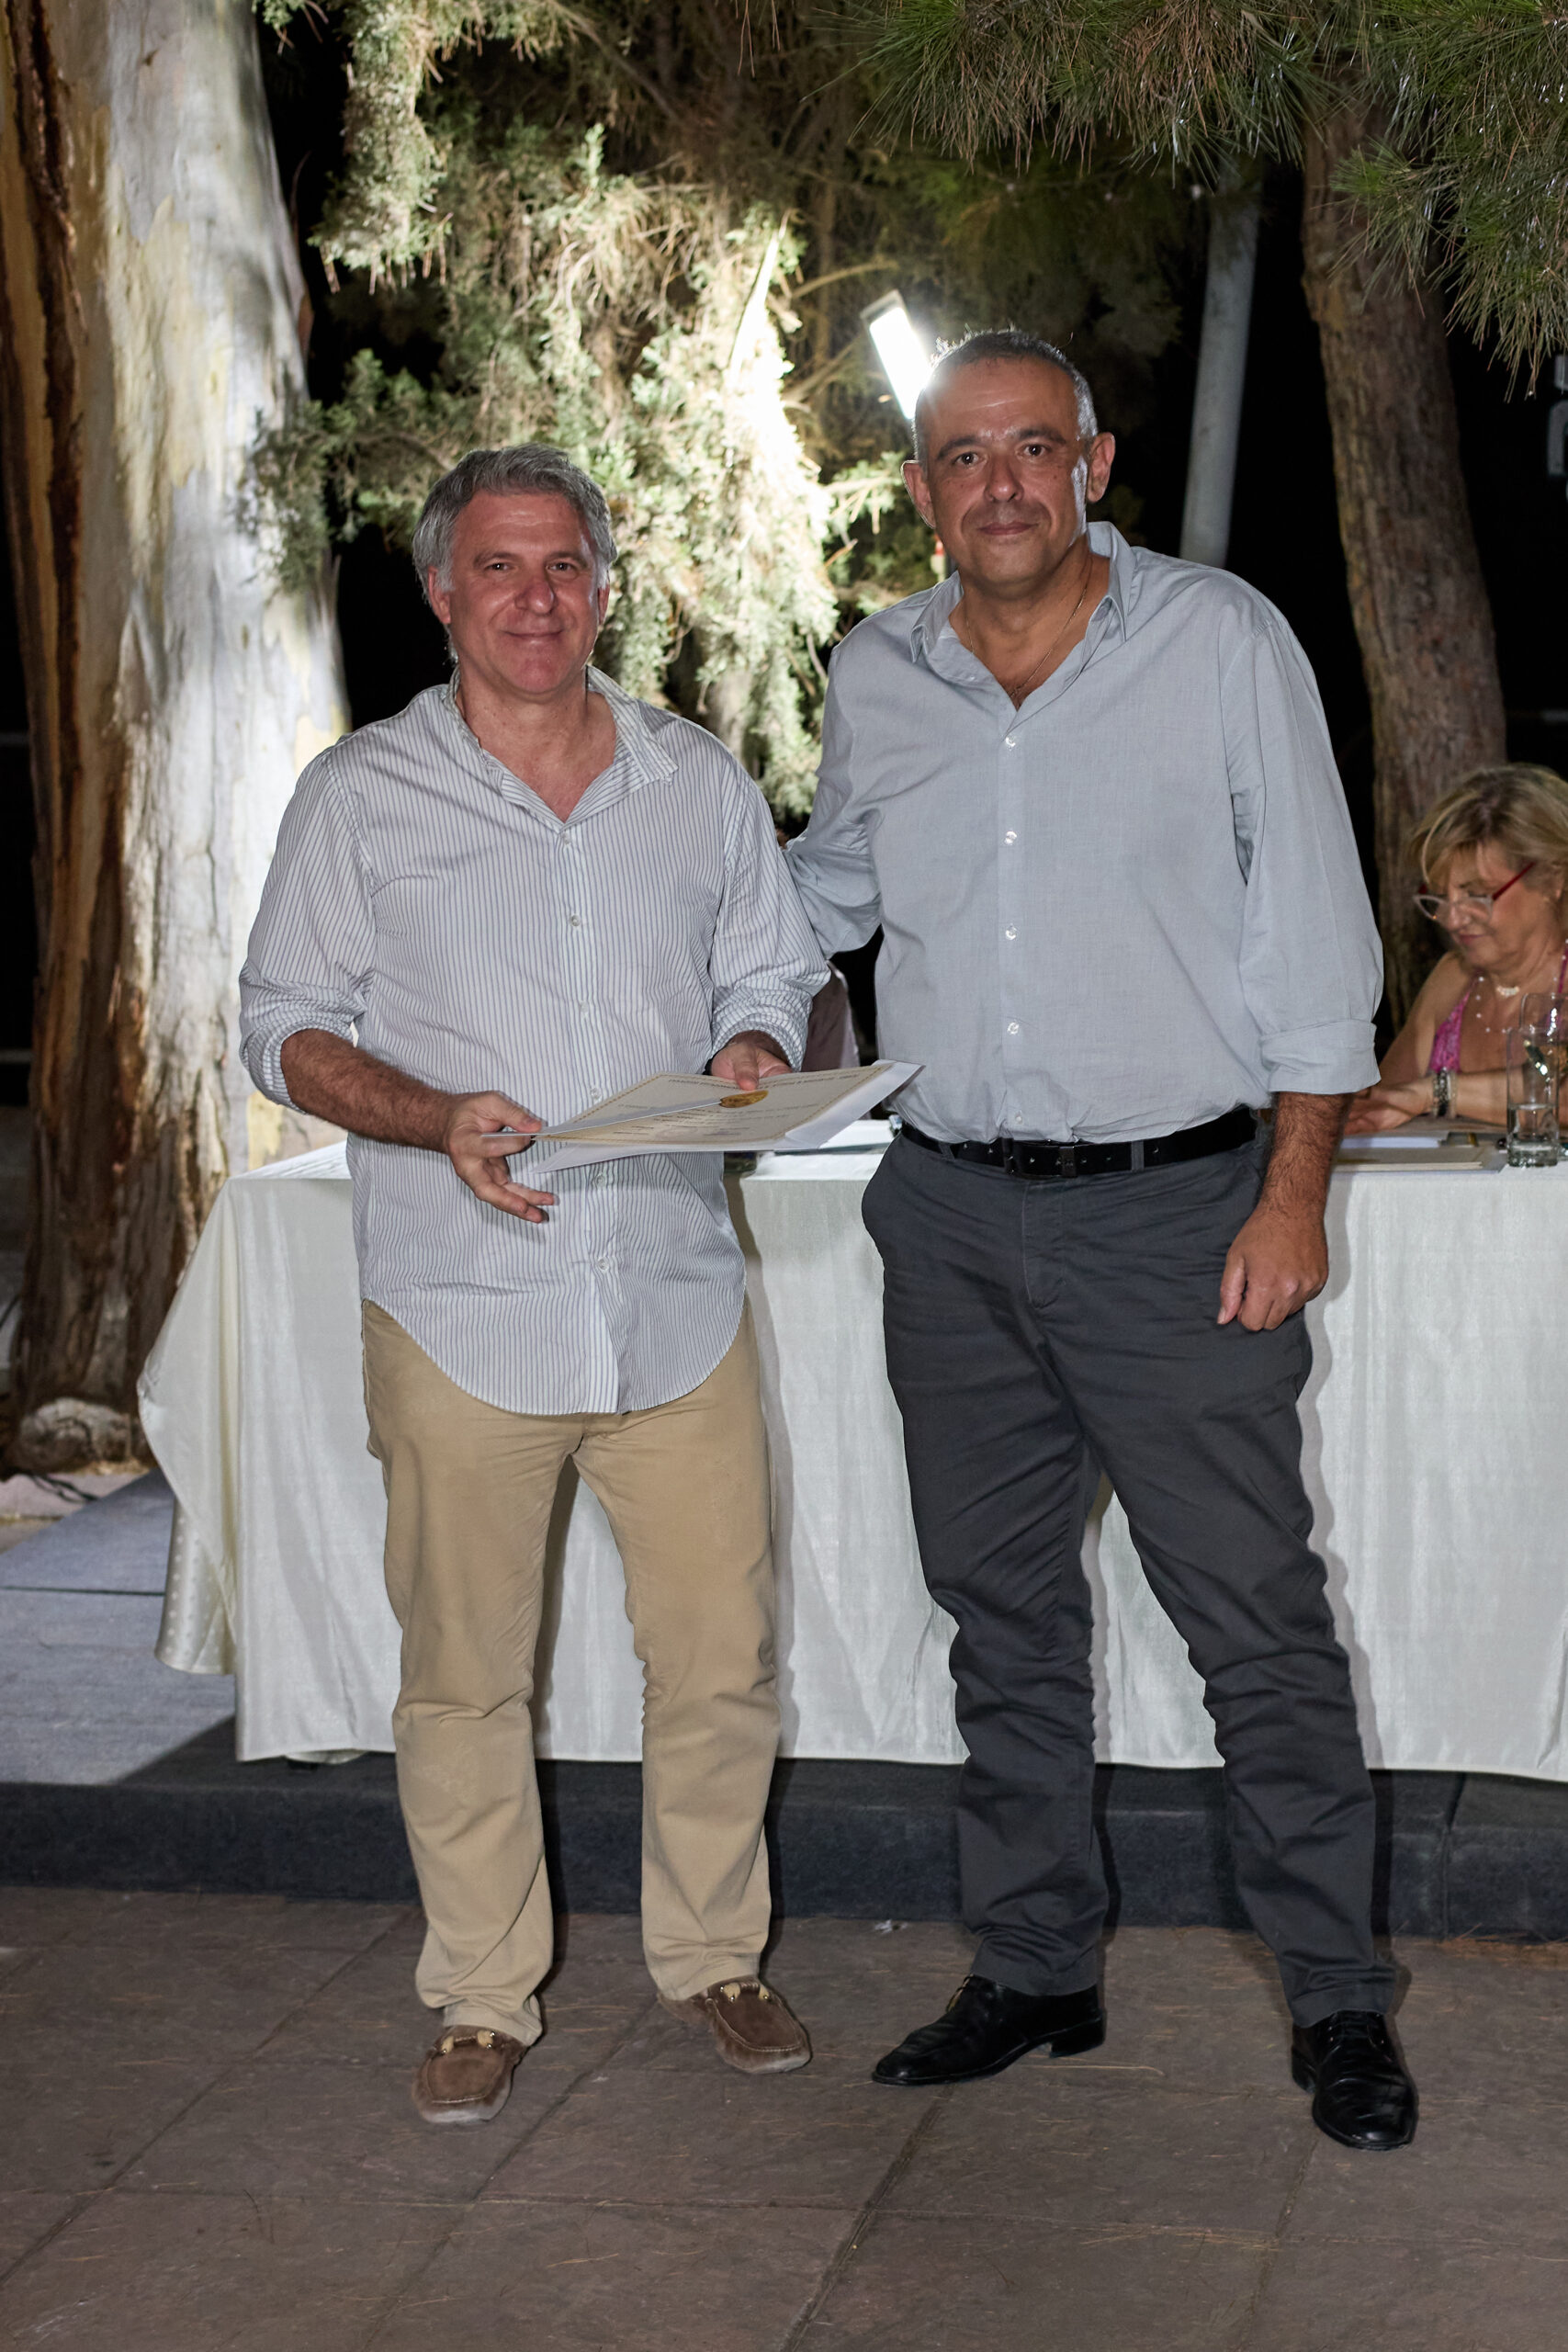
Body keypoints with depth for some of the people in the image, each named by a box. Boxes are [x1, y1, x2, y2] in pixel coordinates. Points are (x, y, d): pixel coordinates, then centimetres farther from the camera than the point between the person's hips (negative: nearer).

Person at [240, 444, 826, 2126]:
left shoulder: (700, 782, 10)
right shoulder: (360, 796, 3)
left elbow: (774, 978, 17)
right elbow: (287, 1031, 4)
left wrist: (756, 1056, -6)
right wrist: (438, 1120, -14)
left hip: (678, 1294, 2)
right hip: (462, 1308, -2)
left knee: (718, 1652, 5)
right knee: (463, 1671, 4)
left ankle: (709, 1954, 25)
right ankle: (484, 1999, 20)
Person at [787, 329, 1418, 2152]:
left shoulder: (1223, 642, -3)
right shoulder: (873, 679, 8)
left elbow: (1310, 928, -2)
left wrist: (1295, 1187, -8)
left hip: (1174, 1203, -4)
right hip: (953, 1214, 4)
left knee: (1252, 1608, -1)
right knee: (998, 1605, 11)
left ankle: (1336, 2000, 12)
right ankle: (1036, 1969, 25)